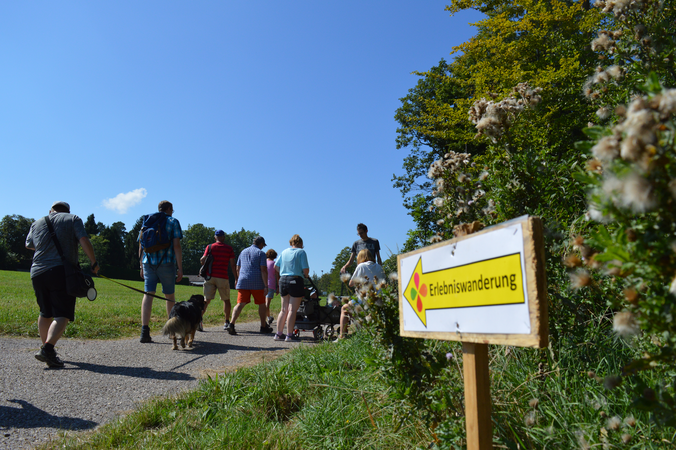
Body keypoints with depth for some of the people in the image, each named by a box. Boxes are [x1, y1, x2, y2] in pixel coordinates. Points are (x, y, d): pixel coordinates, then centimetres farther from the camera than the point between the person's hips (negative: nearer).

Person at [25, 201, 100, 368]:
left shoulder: (37, 223, 19)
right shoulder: (73, 219, 7)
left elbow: (29, 245, 32)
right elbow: (84, 240, -8)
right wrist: (94, 262, -3)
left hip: (37, 273, 5)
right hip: (62, 272, -5)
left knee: (45, 313, 19)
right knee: (62, 315, -7)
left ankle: (46, 347, 26)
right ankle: (48, 348, -24)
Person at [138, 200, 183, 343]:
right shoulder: (173, 222, 2)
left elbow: (141, 246, 13)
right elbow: (176, 245, -8)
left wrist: (142, 266, 19)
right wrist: (180, 268, -7)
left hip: (148, 262, 3)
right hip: (166, 263, -3)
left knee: (148, 294, -2)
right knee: (170, 296, 10)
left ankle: (144, 331, -14)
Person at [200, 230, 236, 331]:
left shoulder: (210, 247, 5)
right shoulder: (229, 248, 4)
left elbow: (202, 261, -3)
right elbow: (232, 265, 1)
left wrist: (202, 258, 20)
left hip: (210, 276, 1)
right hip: (223, 277, -1)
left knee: (207, 300, 2)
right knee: (226, 300, 13)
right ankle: (227, 322, 13)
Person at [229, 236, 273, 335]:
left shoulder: (243, 252, 17)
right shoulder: (260, 253, 0)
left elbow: (238, 269, 20)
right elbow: (263, 270, -9)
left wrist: (237, 281, 32)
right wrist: (266, 286, -11)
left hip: (243, 282, 4)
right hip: (257, 283, -4)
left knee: (240, 304, -2)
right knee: (261, 304, 12)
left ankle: (232, 324, -20)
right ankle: (263, 326, 20)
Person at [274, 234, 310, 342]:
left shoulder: (284, 252, 13)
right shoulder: (301, 252, -3)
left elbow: (276, 266, 13)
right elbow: (306, 269, -11)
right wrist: (305, 275, 9)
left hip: (283, 280, 6)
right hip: (295, 281, -6)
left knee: (284, 310, 13)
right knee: (292, 310, -3)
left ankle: (279, 334, 15)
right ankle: (289, 335, -2)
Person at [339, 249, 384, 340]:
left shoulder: (361, 266, -6)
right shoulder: (379, 267, 9)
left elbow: (351, 284, -5)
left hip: (364, 301, -6)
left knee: (344, 309, 19)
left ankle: (342, 335, 13)